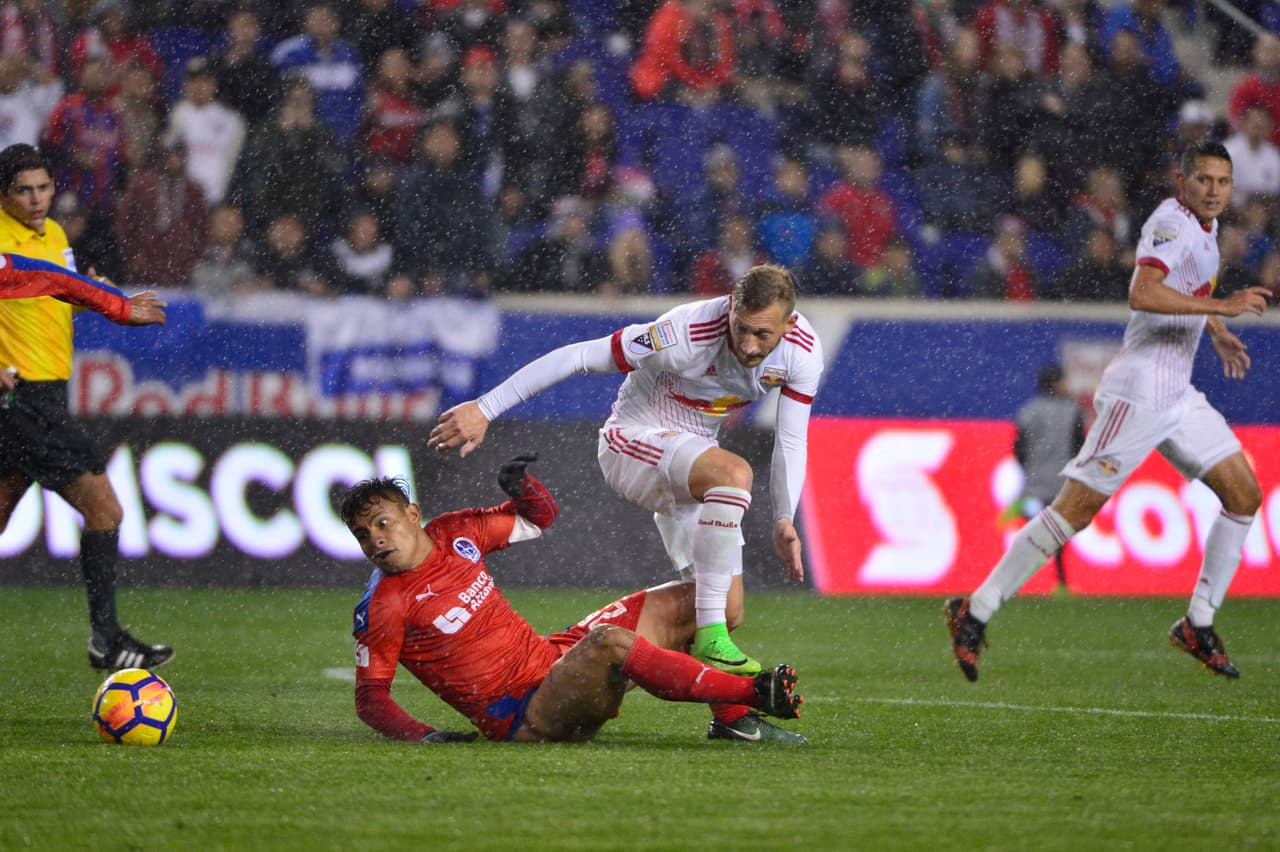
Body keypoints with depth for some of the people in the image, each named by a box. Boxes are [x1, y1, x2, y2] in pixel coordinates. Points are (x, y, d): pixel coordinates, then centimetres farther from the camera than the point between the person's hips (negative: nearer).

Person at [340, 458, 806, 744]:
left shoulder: (452, 533, 6)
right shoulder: (381, 607, -12)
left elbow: (540, 518, 19)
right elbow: (370, 697, -9)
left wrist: (522, 486, -3)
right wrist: (421, 736, -25)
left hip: (556, 656, 8)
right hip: (523, 718, -8)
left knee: (691, 602, 7)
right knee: (609, 642, -36)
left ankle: (732, 720, 12)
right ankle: (755, 693, -29)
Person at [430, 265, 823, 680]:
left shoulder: (804, 350, -15)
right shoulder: (686, 334, -31)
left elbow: (791, 440, -3)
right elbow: (577, 357, -26)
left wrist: (784, 519, -17)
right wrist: (484, 409, -26)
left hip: (692, 461, 6)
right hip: (632, 442, -6)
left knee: (729, 611, -1)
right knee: (734, 472, -38)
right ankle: (708, 637, -35)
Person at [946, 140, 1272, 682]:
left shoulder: (1203, 225, 15)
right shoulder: (1171, 224, -15)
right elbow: (1142, 294, -32)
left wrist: (1216, 331, 30)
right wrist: (1222, 306, -30)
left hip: (1177, 395, 9)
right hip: (1137, 394, -9)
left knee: (1244, 495, 5)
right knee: (1076, 508, -11)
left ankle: (1198, 626, 12)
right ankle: (975, 613, -5)